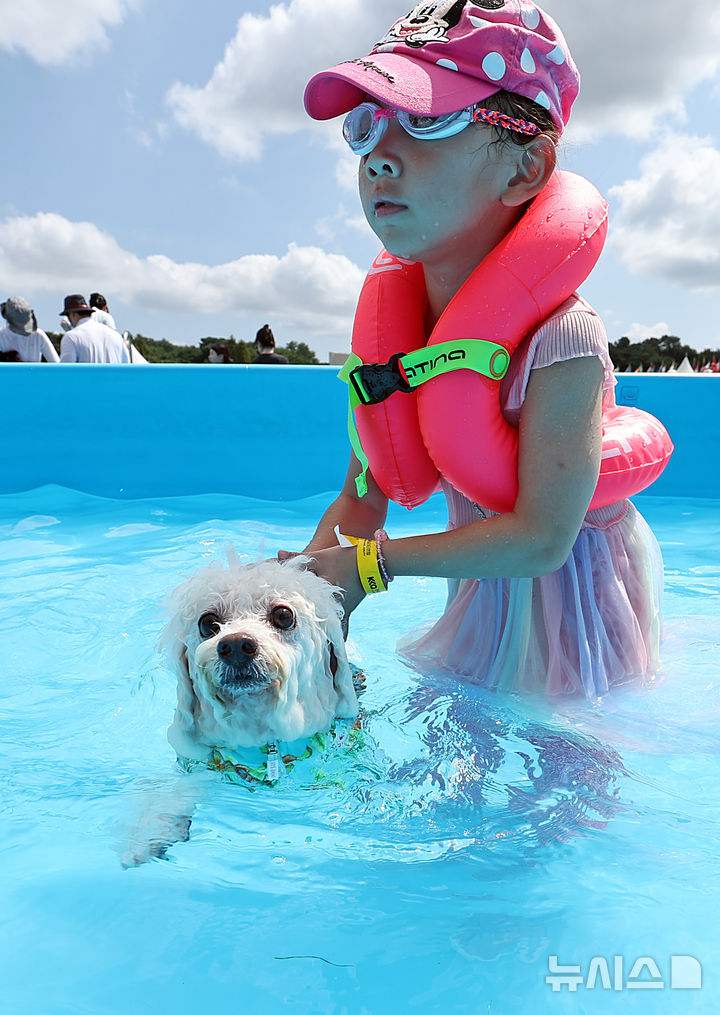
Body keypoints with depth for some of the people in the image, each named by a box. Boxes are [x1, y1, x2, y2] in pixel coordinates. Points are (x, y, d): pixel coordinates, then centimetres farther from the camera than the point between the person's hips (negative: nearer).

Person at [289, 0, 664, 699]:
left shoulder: (558, 337, -29)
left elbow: (543, 537, -28)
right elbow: (362, 497, -5)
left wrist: (369, 562, -26)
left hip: (573, 588, -5)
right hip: (483, 590, 6)